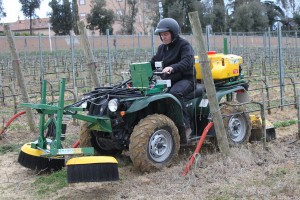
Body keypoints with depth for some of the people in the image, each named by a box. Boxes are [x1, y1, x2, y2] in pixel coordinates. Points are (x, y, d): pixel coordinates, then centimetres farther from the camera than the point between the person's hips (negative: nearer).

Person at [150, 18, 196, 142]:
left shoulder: (184, 45, -8)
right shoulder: (162, 48, 15)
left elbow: (187, 62, -26)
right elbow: (153, 63, 15)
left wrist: (172, 68, -45)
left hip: (185, 79, -7)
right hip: (168, 80, 7)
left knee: (175, 92, -38)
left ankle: (186, 126, -31)